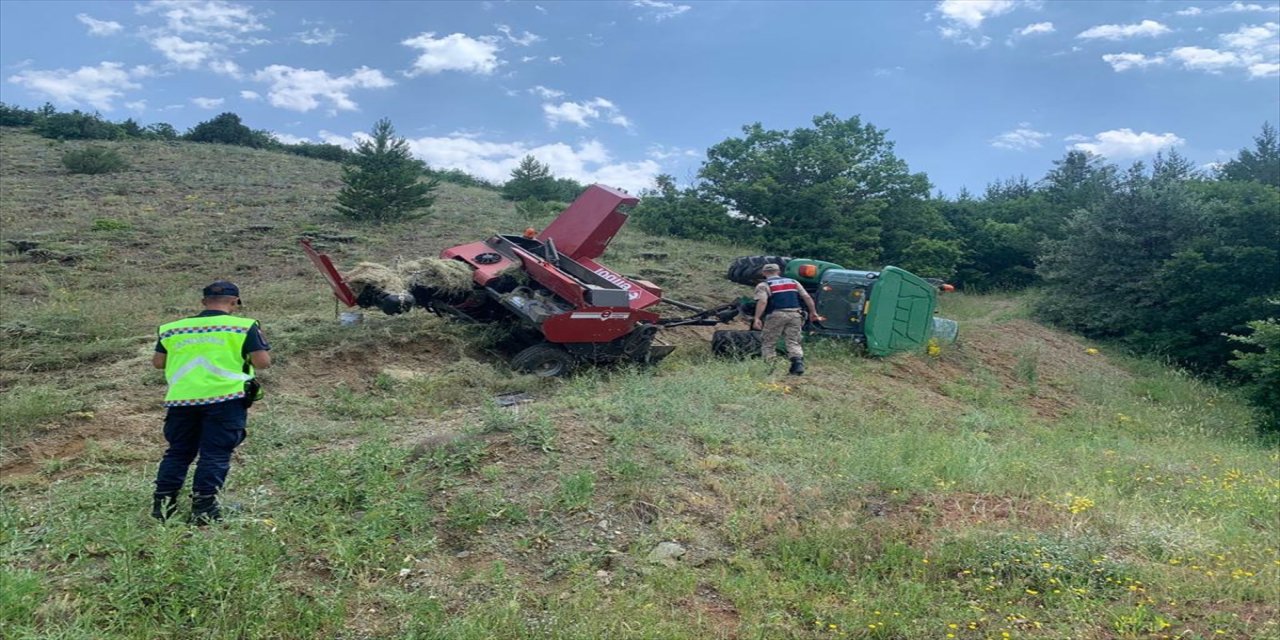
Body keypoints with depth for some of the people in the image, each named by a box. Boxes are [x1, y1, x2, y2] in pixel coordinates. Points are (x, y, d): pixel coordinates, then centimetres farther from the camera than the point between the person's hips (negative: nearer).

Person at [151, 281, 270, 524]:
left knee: (178, 451, 17)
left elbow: (157, 362, 17)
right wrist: (259, 339, 16)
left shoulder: (173, 328, 12)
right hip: (225, 397, -4)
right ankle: (203, 507, -2)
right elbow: (263, 362, -5)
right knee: (215, 454, 1)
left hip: (182, 399, 4)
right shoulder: (244, 326, 0)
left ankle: (162, 503, 18)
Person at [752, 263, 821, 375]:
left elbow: (762, 302, -12)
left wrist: (757, 318, -17)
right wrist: (813, 312, 17)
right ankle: (798, 362, -12)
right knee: (793, 342, 9)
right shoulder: (793, 282, 18)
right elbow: (807, 297, 11)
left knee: (768, 343, 7)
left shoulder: (763, 285, 5)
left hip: (776, 315, -3)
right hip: (794, 314, 4)